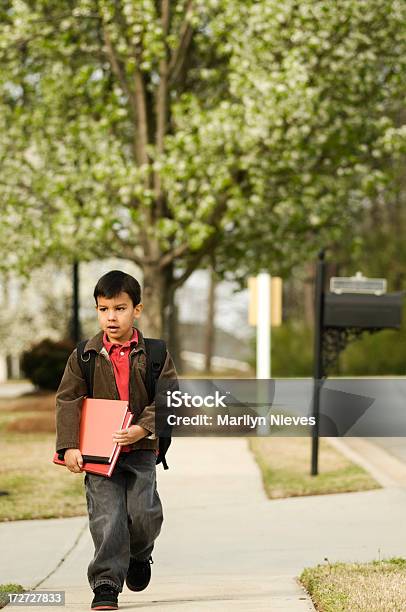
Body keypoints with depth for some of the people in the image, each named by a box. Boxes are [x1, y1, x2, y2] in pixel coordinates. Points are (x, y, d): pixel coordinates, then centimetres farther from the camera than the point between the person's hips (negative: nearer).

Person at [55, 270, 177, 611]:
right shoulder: (85, 355, 1)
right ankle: (106, 585, 1)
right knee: (106, 516, -7)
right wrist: (70, 445, -10)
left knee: (143, 512, -5)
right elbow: (67, 400, 0)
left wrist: (144, 428, -18)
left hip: (141, 450, 0)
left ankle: (139, 553, 29)